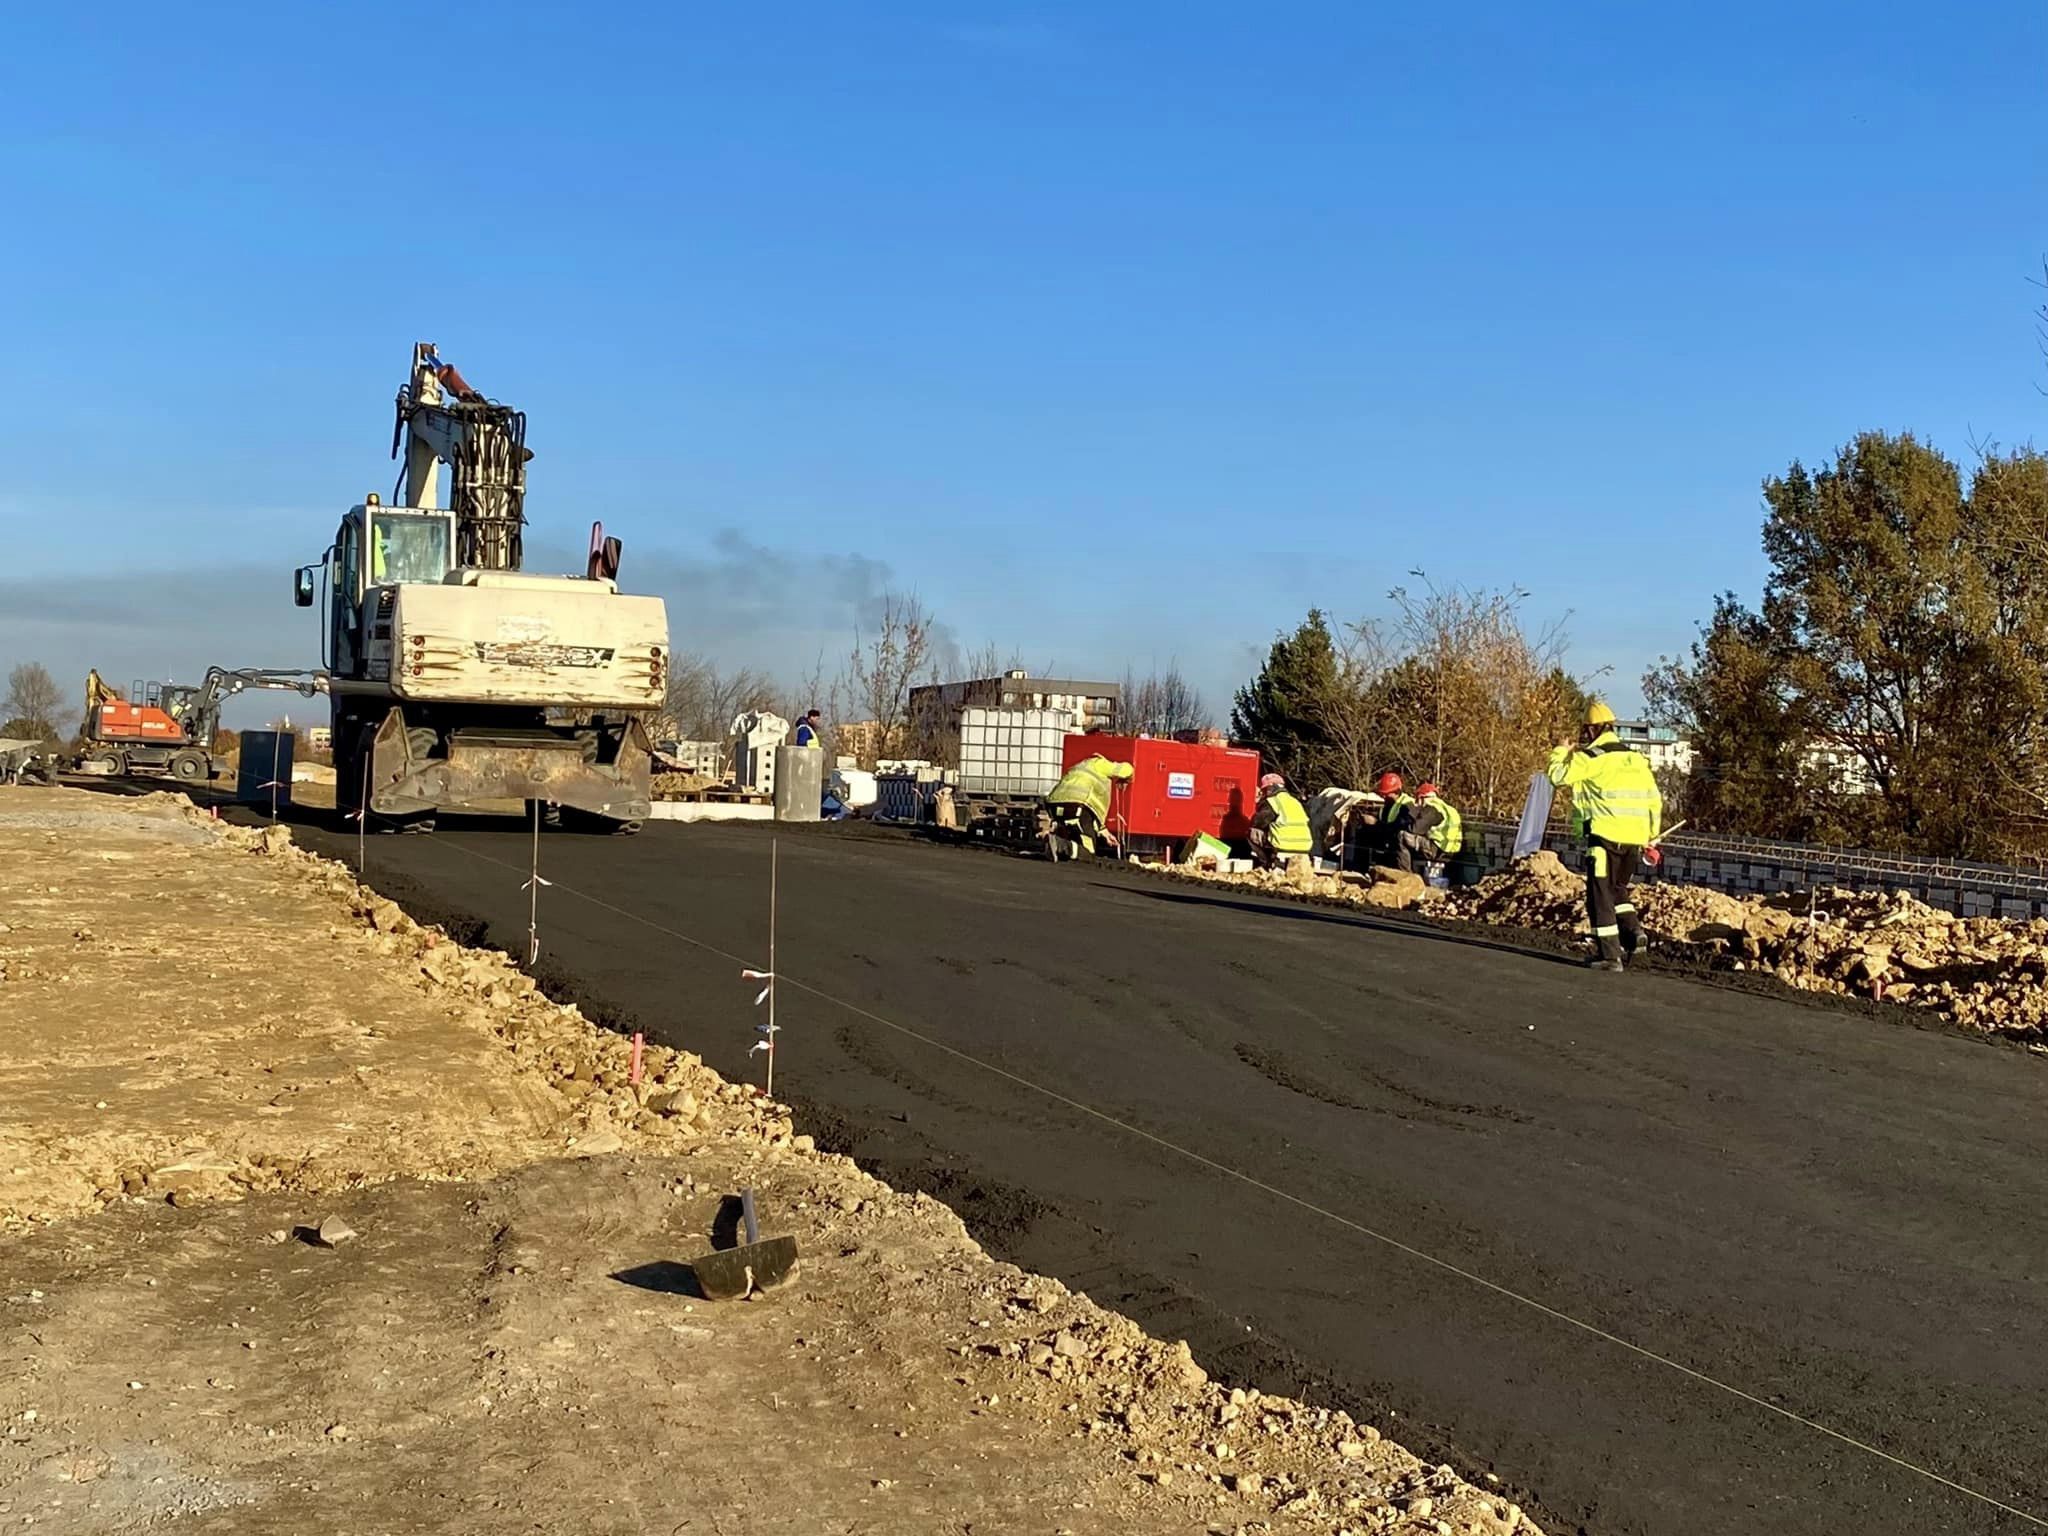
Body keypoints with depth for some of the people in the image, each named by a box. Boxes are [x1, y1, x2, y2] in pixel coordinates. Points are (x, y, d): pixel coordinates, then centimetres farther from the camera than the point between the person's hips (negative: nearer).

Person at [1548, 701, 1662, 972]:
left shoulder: (1589, 757, -6)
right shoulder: (1637, 759, 15)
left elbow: (1559, 776, -6)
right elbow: (1655, 800, 17)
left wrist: (1561, 752, 13)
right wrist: (1651, 835, 25)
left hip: (1605, 836, -6)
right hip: (1634, 838, 6)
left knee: (1600, 895, 1)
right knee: (1618, 889, 22)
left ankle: (1611, 955, -2)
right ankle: (1632, 931, 1)